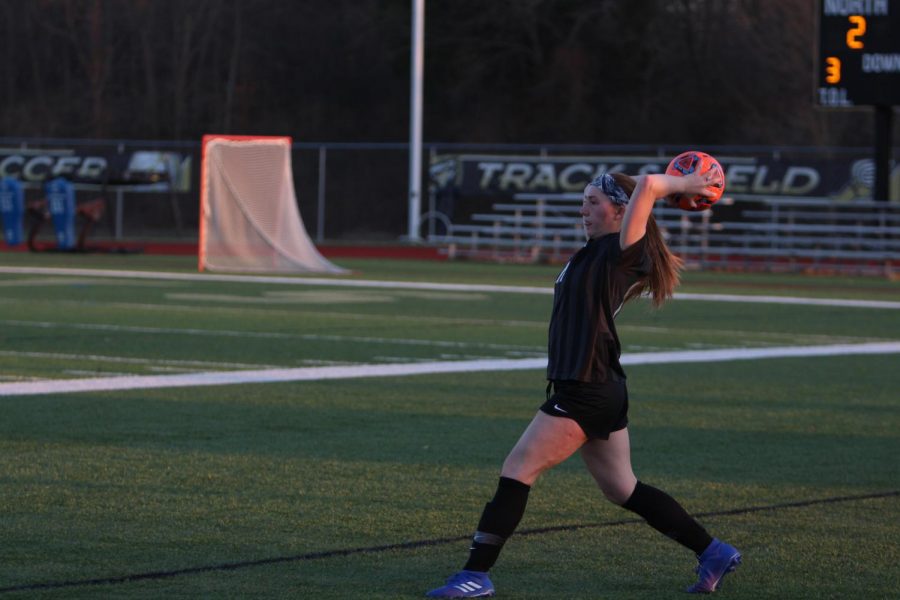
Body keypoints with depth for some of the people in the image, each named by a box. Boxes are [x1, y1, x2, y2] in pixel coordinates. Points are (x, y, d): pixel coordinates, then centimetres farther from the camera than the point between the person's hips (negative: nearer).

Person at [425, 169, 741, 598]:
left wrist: (680, 185, -5)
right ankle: (713, 553, 21)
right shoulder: (596, 253, 15)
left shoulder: (622, 252, -10)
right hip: (600, 391, 10)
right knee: (623, 490, 16)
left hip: (585, 394, -10)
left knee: (517, 472, -7)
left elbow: (646, 184, -22)